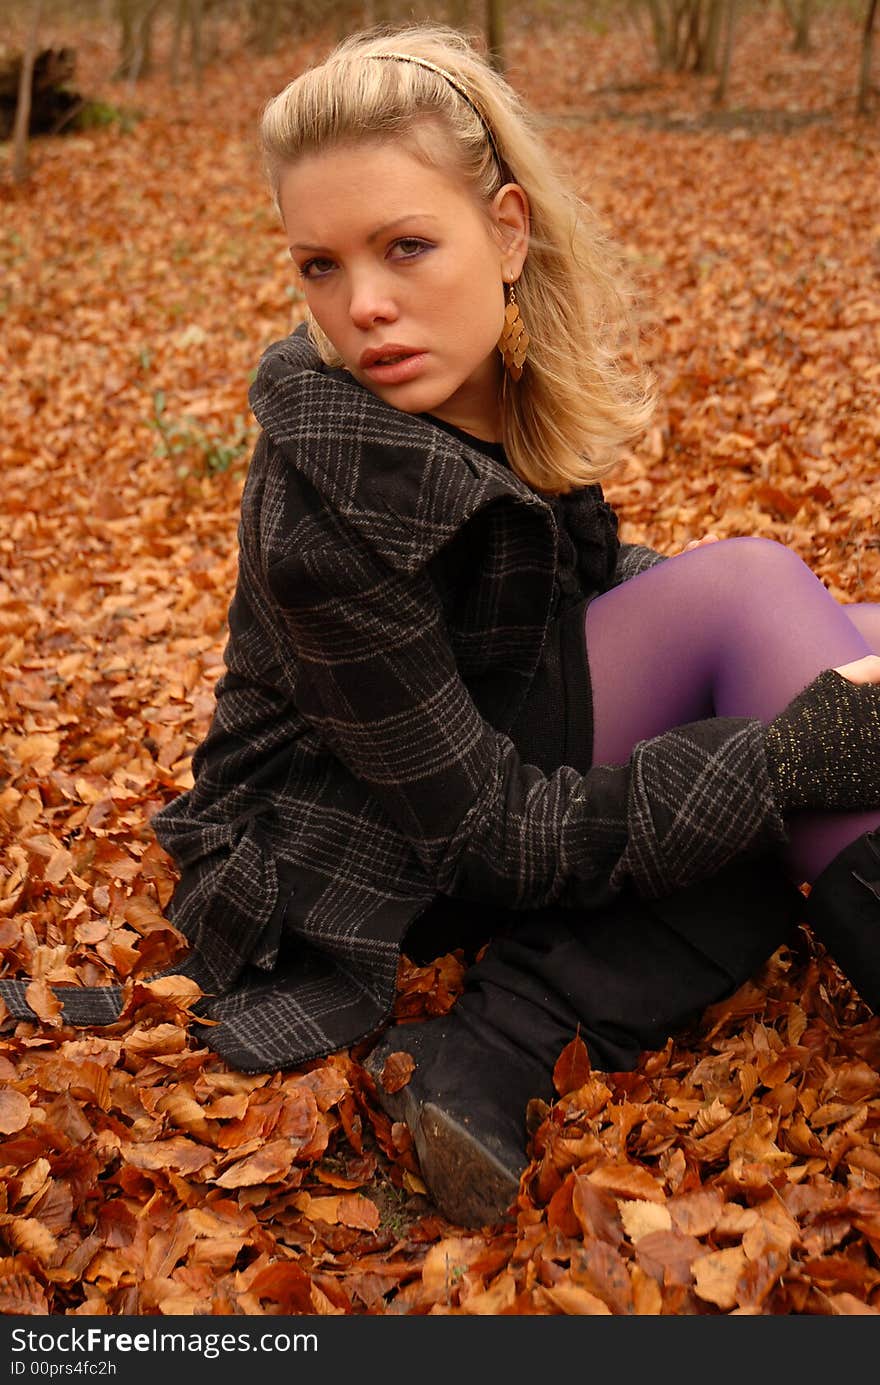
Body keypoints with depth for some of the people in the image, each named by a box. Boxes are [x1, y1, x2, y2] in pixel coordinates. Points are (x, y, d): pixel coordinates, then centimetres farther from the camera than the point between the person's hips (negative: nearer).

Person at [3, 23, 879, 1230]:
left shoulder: (520, 381, -8)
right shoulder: (331, 512, -29)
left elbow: (570, 568, 11)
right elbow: (490, 834, -25)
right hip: (356, 866, -8)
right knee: (749, 592, -17)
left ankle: (495, 1050, -18)